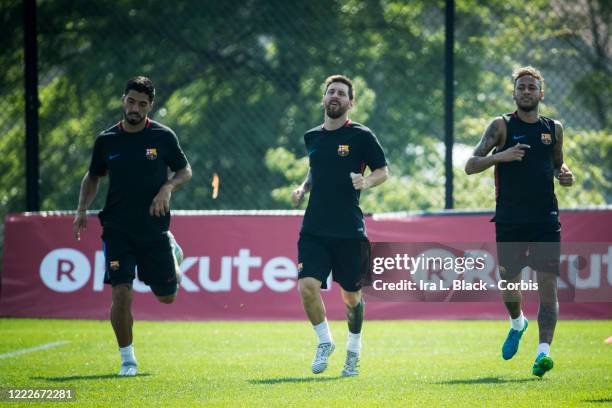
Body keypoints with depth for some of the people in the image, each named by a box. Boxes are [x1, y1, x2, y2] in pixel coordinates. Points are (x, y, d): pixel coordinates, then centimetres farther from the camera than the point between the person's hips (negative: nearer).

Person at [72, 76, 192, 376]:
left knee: (166, 296, 10)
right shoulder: (106, 140, 2)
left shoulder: (163, 137, -3)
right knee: (121, 294, -12)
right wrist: (82, 210, 2)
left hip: (154, 228, 0)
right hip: (117, 229, 0)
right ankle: (127, 359, 3)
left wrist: (167, 188, -13)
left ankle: (172, 252, 43)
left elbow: (185, 171, 8)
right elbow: (93, 176, 16)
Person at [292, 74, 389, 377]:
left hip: (350, 230, -3)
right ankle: (324, 342, 9)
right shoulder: (312, 137, 11)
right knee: (307, 287, -14)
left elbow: (383, 171, 2)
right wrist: (303, 188, 8)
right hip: (314, 229, 3)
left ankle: (353, 351, 27)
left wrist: (366, 182, -18)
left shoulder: (361, 136, -2)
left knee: (351, 295, 6)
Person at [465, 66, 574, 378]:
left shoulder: (554, 129, 10)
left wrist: (564, 175, 2)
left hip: (546, 220, 1)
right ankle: (517, 324, 43)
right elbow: (470, 166, -5)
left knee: (548, 285, -12)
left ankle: (543, 351, -20)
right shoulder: (502, 126, 1)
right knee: (509, 282, 11)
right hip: (510, 220, -1)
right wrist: (500, 156, -22)